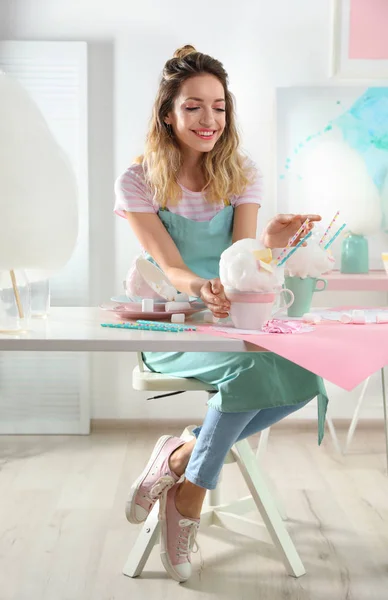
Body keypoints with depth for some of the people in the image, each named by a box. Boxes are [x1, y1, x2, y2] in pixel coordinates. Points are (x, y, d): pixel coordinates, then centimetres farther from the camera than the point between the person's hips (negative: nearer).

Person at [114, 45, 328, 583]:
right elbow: (170, 267, -15)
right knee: (252, 367, -33)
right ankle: (190, 495, -11)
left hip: (229, 320, 4)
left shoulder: (242, 175, 5)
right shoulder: (139, 182, -5)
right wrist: (199, 289, -39)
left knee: (305, 379, -25)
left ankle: (180, 459, -8)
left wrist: (269, 243, -30)